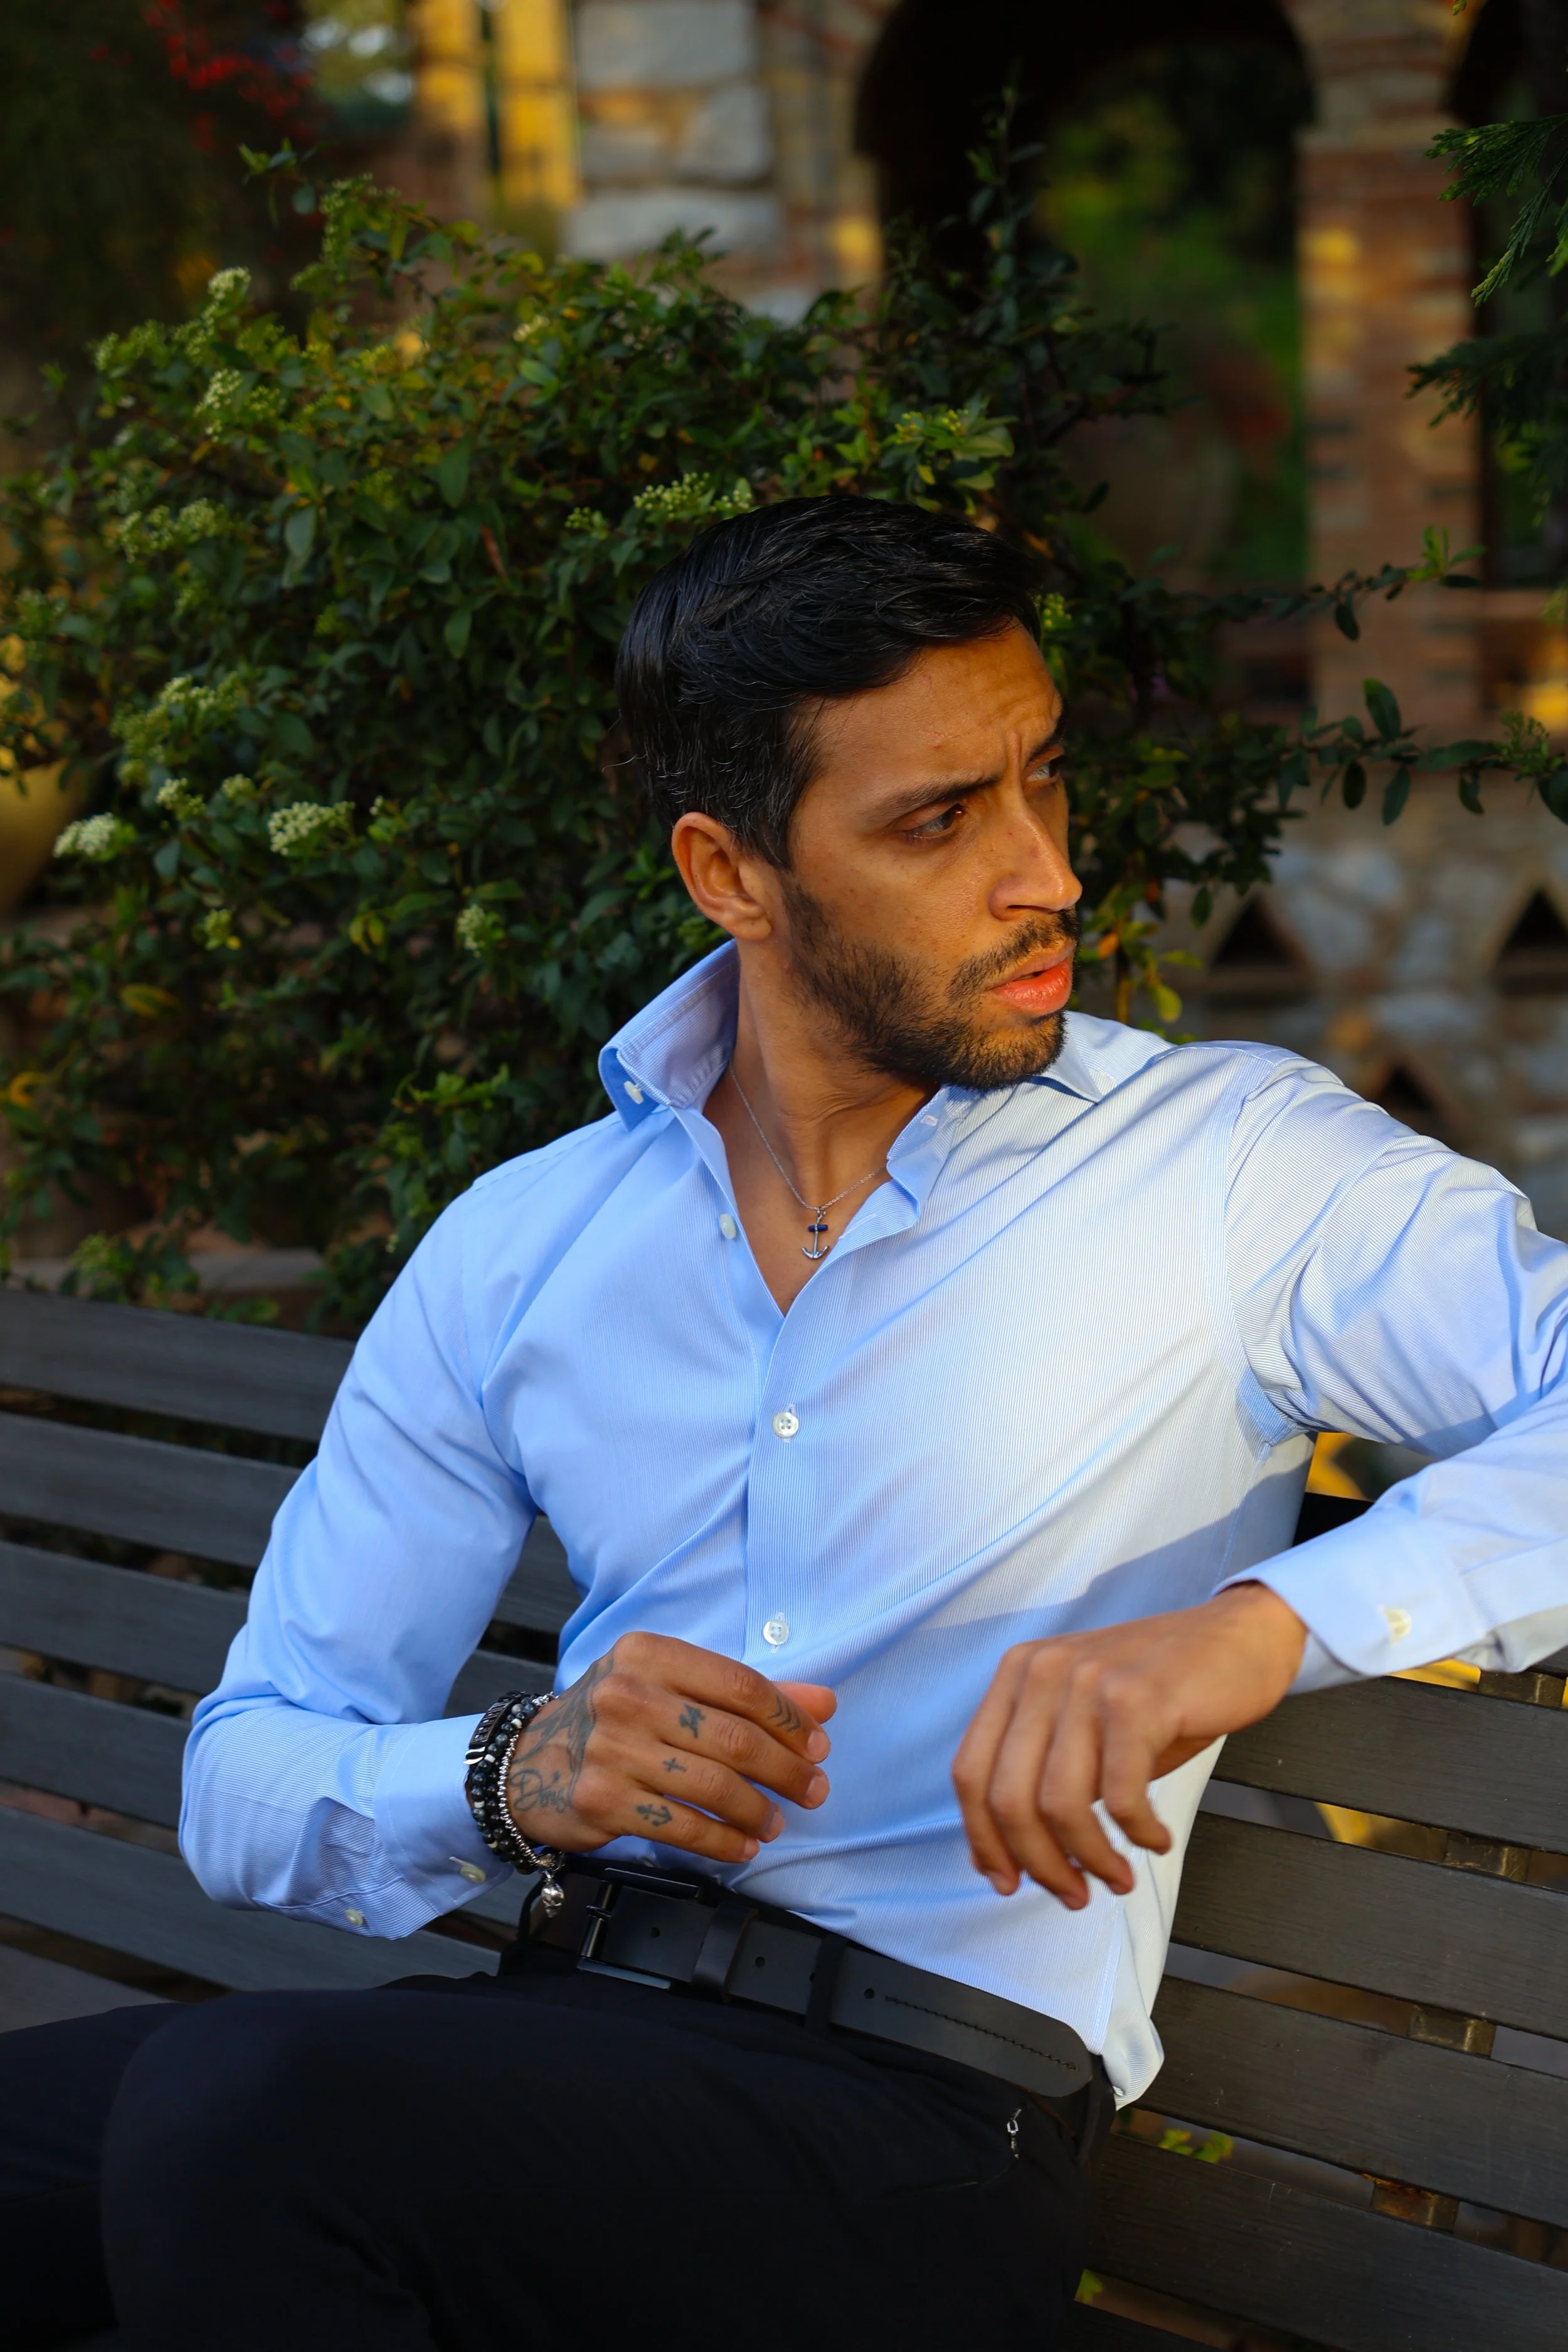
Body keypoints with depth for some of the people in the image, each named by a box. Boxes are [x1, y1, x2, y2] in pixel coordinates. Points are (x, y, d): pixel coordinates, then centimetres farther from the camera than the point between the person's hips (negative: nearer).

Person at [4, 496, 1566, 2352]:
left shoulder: (1236, 1170, 1)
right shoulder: (518, 1247, 12)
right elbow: (249, 1784, 11)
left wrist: (1261, 1626, -25)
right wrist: (516, 1778, -11)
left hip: (919, 2127, -4)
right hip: (565, 2030, 4)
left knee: (228, 2121, -29)